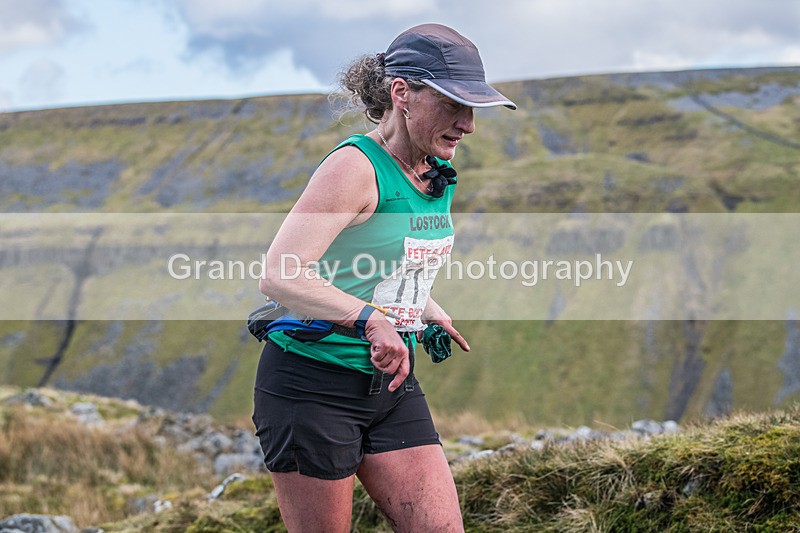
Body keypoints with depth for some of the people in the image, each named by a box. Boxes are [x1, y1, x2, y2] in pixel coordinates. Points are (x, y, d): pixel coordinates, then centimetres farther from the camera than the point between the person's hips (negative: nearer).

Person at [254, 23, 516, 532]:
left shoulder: (440, 177, 7)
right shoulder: (355, 166, -19)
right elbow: (279, 275, -29)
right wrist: (371, 320, -39)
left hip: (391, 381, 8)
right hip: (313, 382, -8)